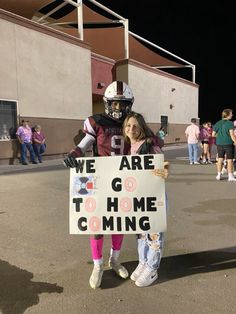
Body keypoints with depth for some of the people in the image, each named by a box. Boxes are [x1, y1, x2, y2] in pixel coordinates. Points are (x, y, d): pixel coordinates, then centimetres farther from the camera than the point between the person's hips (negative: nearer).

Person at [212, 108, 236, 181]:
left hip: (219, 143, 5)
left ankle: (219, 175, 17)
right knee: (229, 160, 1)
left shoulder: (217, 123, 6)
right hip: (228, 143, -5)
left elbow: (213, 134, 8)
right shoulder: (230, 123, -10)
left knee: (220, 159, 13)